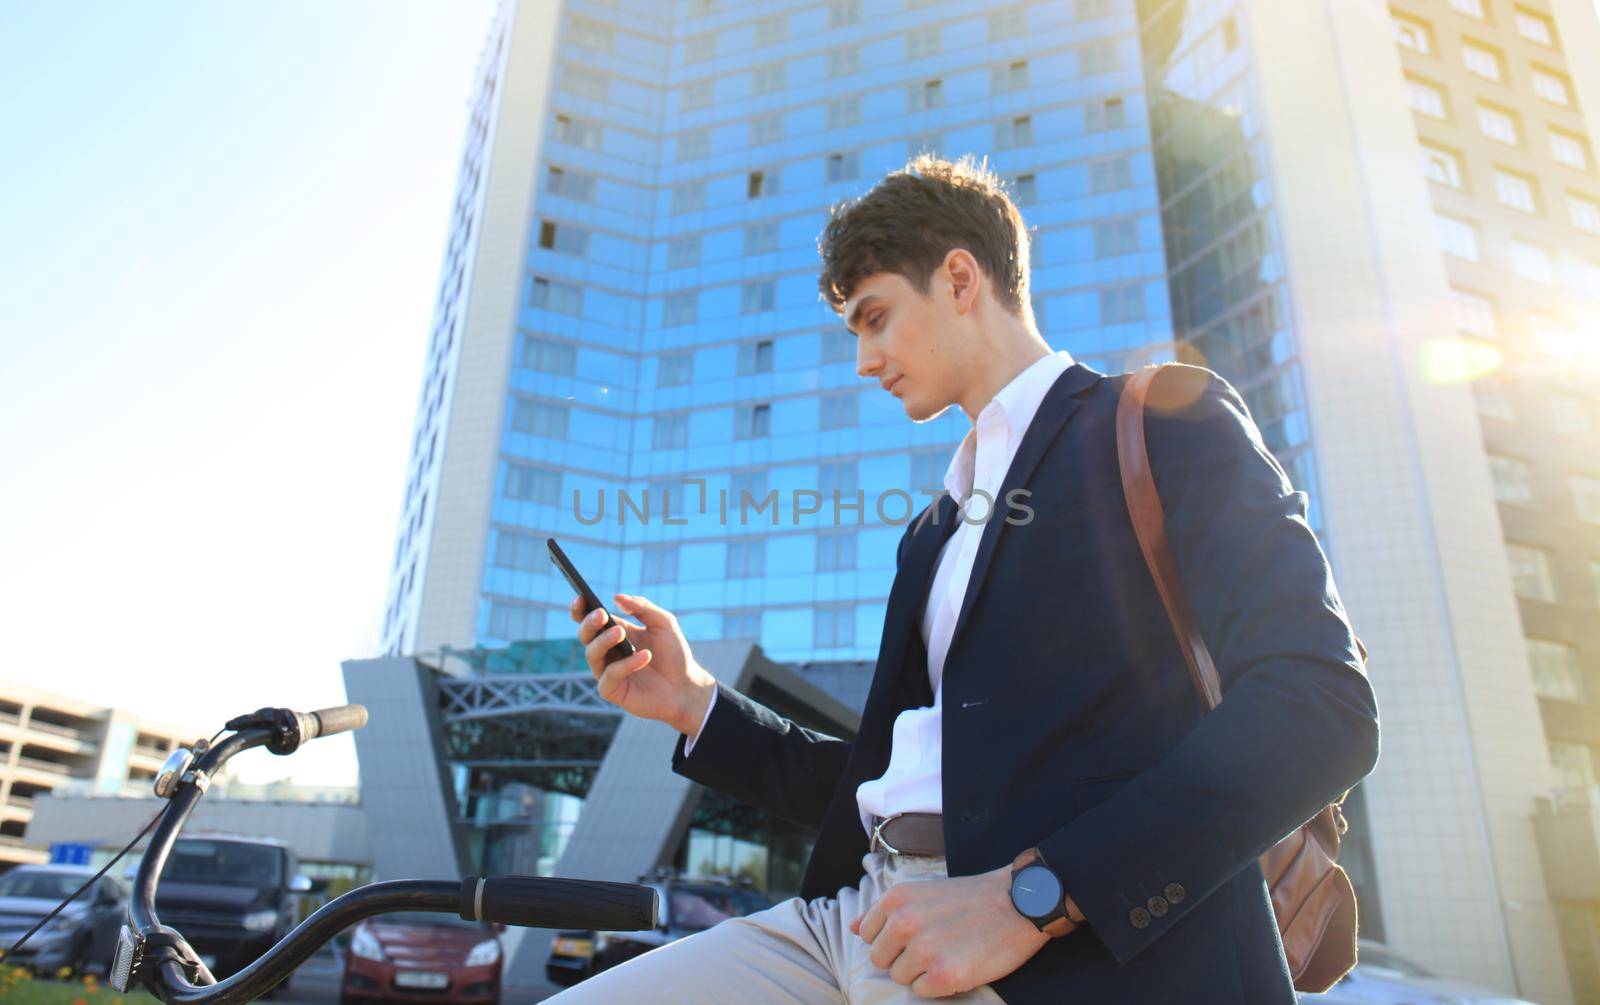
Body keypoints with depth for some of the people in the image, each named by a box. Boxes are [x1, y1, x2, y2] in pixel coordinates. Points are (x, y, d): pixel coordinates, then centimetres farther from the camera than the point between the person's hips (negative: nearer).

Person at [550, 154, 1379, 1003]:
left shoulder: (1163, 418, 2)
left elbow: (1322, 703, -12)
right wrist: (697, 704, 10)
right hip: (858, 920, 6)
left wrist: (1033, 896, -18)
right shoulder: (936, 531, 23)